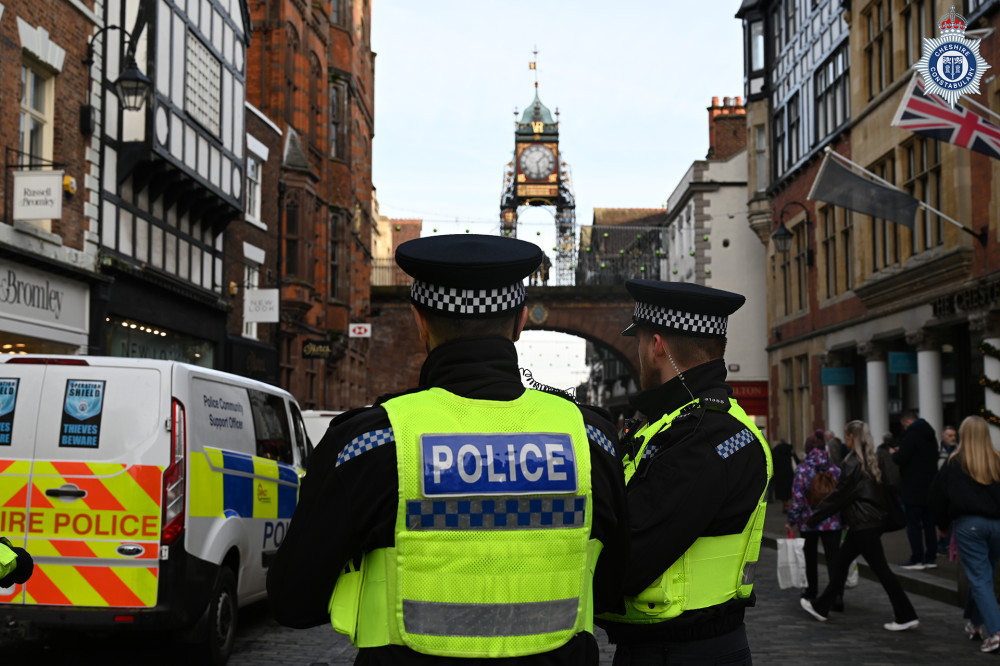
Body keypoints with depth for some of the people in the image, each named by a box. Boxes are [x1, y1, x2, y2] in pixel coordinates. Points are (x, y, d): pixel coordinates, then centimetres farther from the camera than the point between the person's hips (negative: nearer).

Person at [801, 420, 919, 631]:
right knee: (841, 561, 16)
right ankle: (821, 607, 25)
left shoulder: (853, 463, -16)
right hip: (873, 520, 10)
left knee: (880, 568, -5)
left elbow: (839, 495, -14)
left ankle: (906, 616, -1)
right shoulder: (870, 461, 12)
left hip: (863, 524, -10)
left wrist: (813, 517, -6)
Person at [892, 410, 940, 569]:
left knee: (913, 524, -3)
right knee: (929, 523, 12)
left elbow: (901, 459, -22)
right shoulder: (930, 436, 12)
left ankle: (917, 559, -2)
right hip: (929, 487, 8)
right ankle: (931, 557, 15)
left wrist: (894, 453, 2)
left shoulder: (911, 435, -16)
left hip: (913, 490, -8)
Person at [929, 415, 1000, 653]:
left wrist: (943, 524, 13)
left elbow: (937, 494, 1)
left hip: (968, 524, -3)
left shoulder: (955, 462, -2)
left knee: (980, 579, -3)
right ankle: (975, 621, 29)